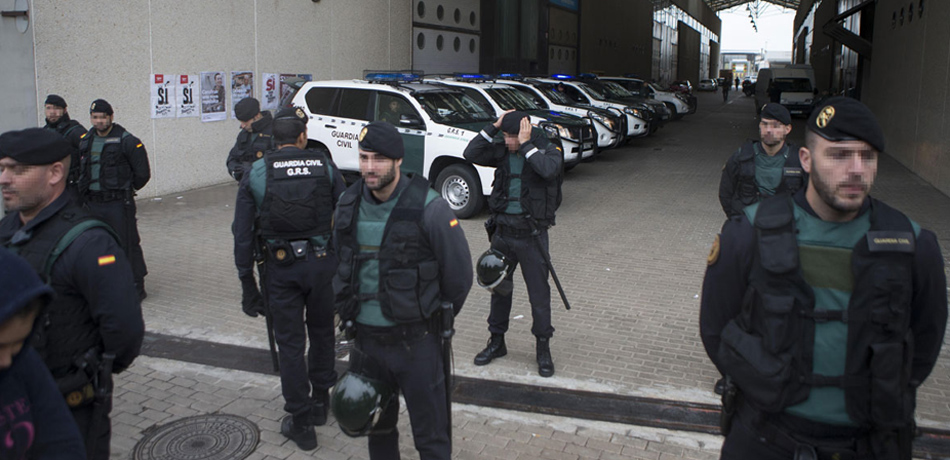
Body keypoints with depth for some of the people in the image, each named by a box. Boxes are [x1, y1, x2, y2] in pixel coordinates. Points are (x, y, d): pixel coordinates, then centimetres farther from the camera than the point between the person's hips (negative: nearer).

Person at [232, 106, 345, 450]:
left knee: (290, 343, 8)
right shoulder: (325, 167, 0)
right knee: (321, 332, 20)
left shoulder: (255, 174, -1)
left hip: (280, 267, -1)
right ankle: (319, 402, 34)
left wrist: (247, 283, 3)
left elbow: (242, 234, -2)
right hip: (321, 263, 1)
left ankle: (301, 422, 14)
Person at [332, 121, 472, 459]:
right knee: (377, 426, 21)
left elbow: (458, 276, -8)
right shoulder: (349, 205, 1)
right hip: (365, 340, 5)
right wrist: (348, 313, 14)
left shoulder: (429, 209, -17)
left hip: (416, 343, -5)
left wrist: (434, 321, 2)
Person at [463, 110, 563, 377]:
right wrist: (493, 128, -8)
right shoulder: (502, 153, 3)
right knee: (499, 289, 14)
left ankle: (543, 348, 17)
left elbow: (549, 169, -29)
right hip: (502, 232, 4)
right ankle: (497, 342, 30)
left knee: (539, 293, 3)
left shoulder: (548, 151, -8)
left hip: (532, 235, -4)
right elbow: (471, 154, -5)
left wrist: (526, 145, -23)